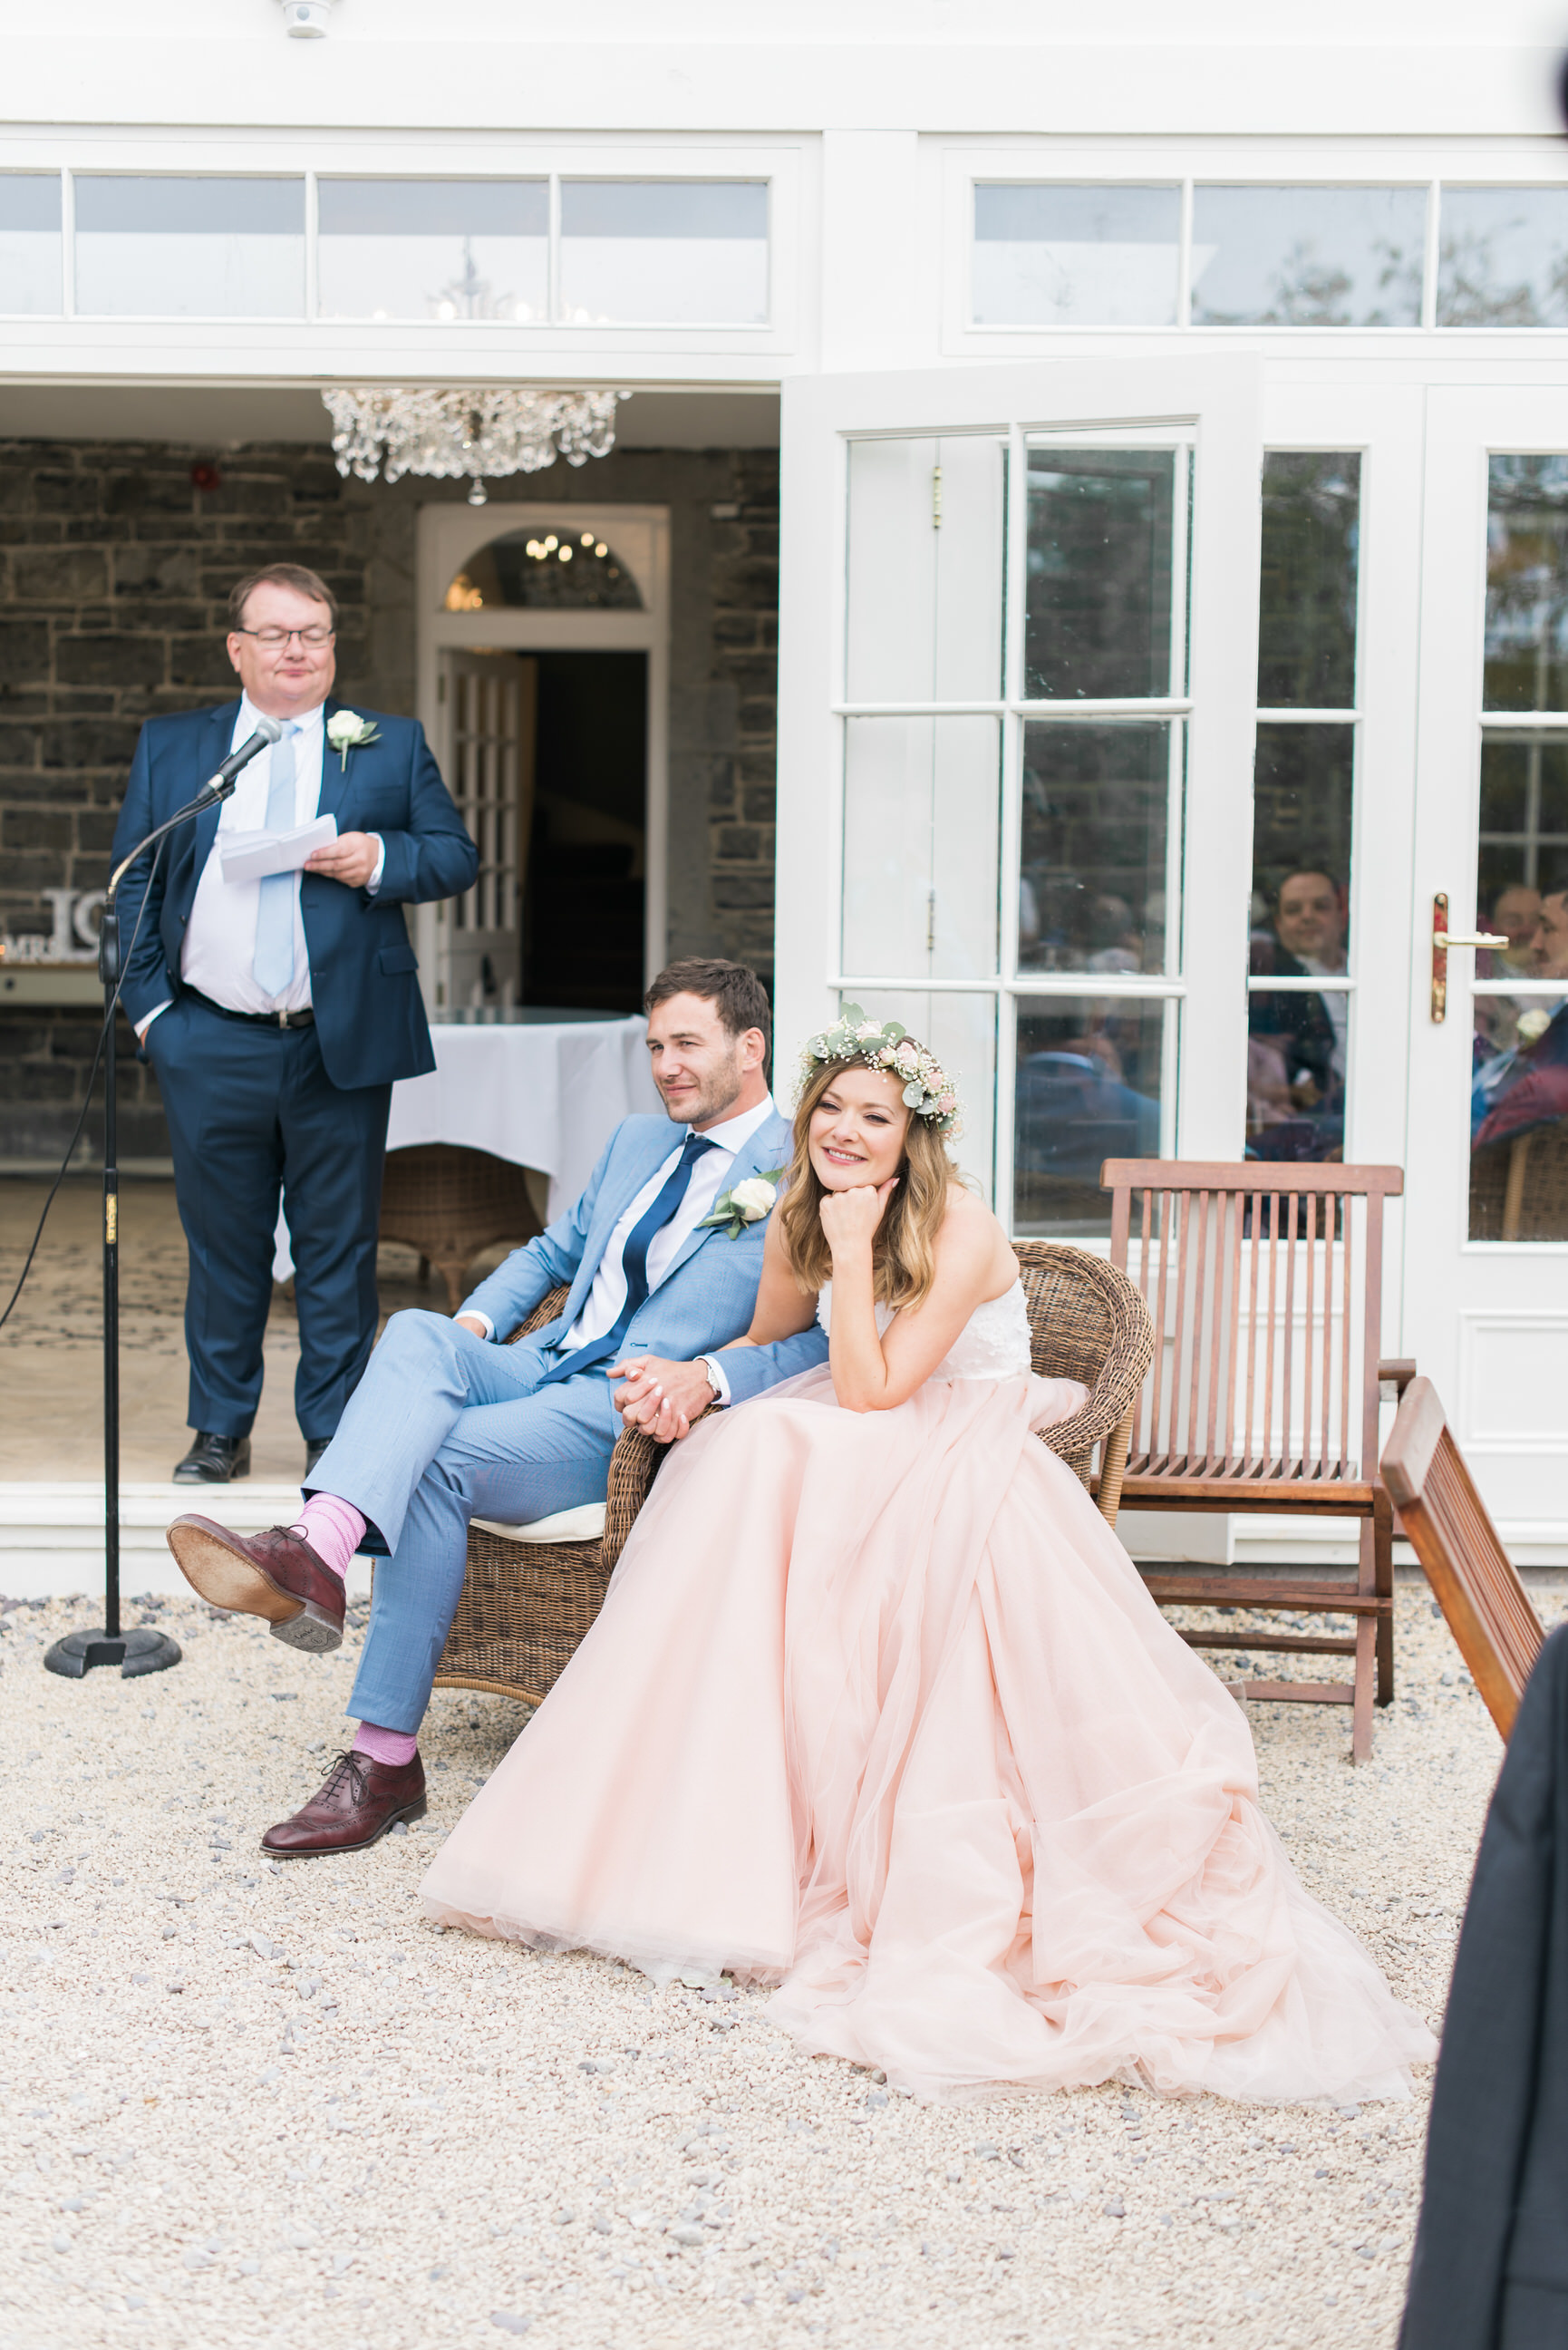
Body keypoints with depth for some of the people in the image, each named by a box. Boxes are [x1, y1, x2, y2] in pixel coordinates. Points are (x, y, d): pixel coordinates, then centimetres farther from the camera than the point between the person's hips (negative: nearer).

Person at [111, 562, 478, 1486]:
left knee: (339, 1249, 4)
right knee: (222, 1244, 9)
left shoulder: (392, 746, 8)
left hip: (342, 1044, -1)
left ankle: (334, 1436, 14)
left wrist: (381, 859, -13)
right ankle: (222, 1432, 20)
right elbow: (135, 883, 10)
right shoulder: (170, 748, 11)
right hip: (212, 1048, 1)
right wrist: (149, 1002, 1)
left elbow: (457, 855, 6)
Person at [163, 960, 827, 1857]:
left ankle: (386, 1760, -30)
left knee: (435, 1461, -29)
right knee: (418, 1334, -27)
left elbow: (821, 1339, -12)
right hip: (543, 1372, 6)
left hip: (632, 1420, -6)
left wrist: (707, 1375, -29)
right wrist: (477, 1321, 12)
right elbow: (553, 1249, 33)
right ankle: (317, 1552, -50)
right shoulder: (636, 1142, 24)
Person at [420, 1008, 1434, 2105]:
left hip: (965, 1466, -6)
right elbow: (766, 1340, 22)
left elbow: (869, 1395, -21)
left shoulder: (961, 1230, -18)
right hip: (857, 1464, 6)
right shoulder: (799, 1223, 3)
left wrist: (856, 1256, -24)